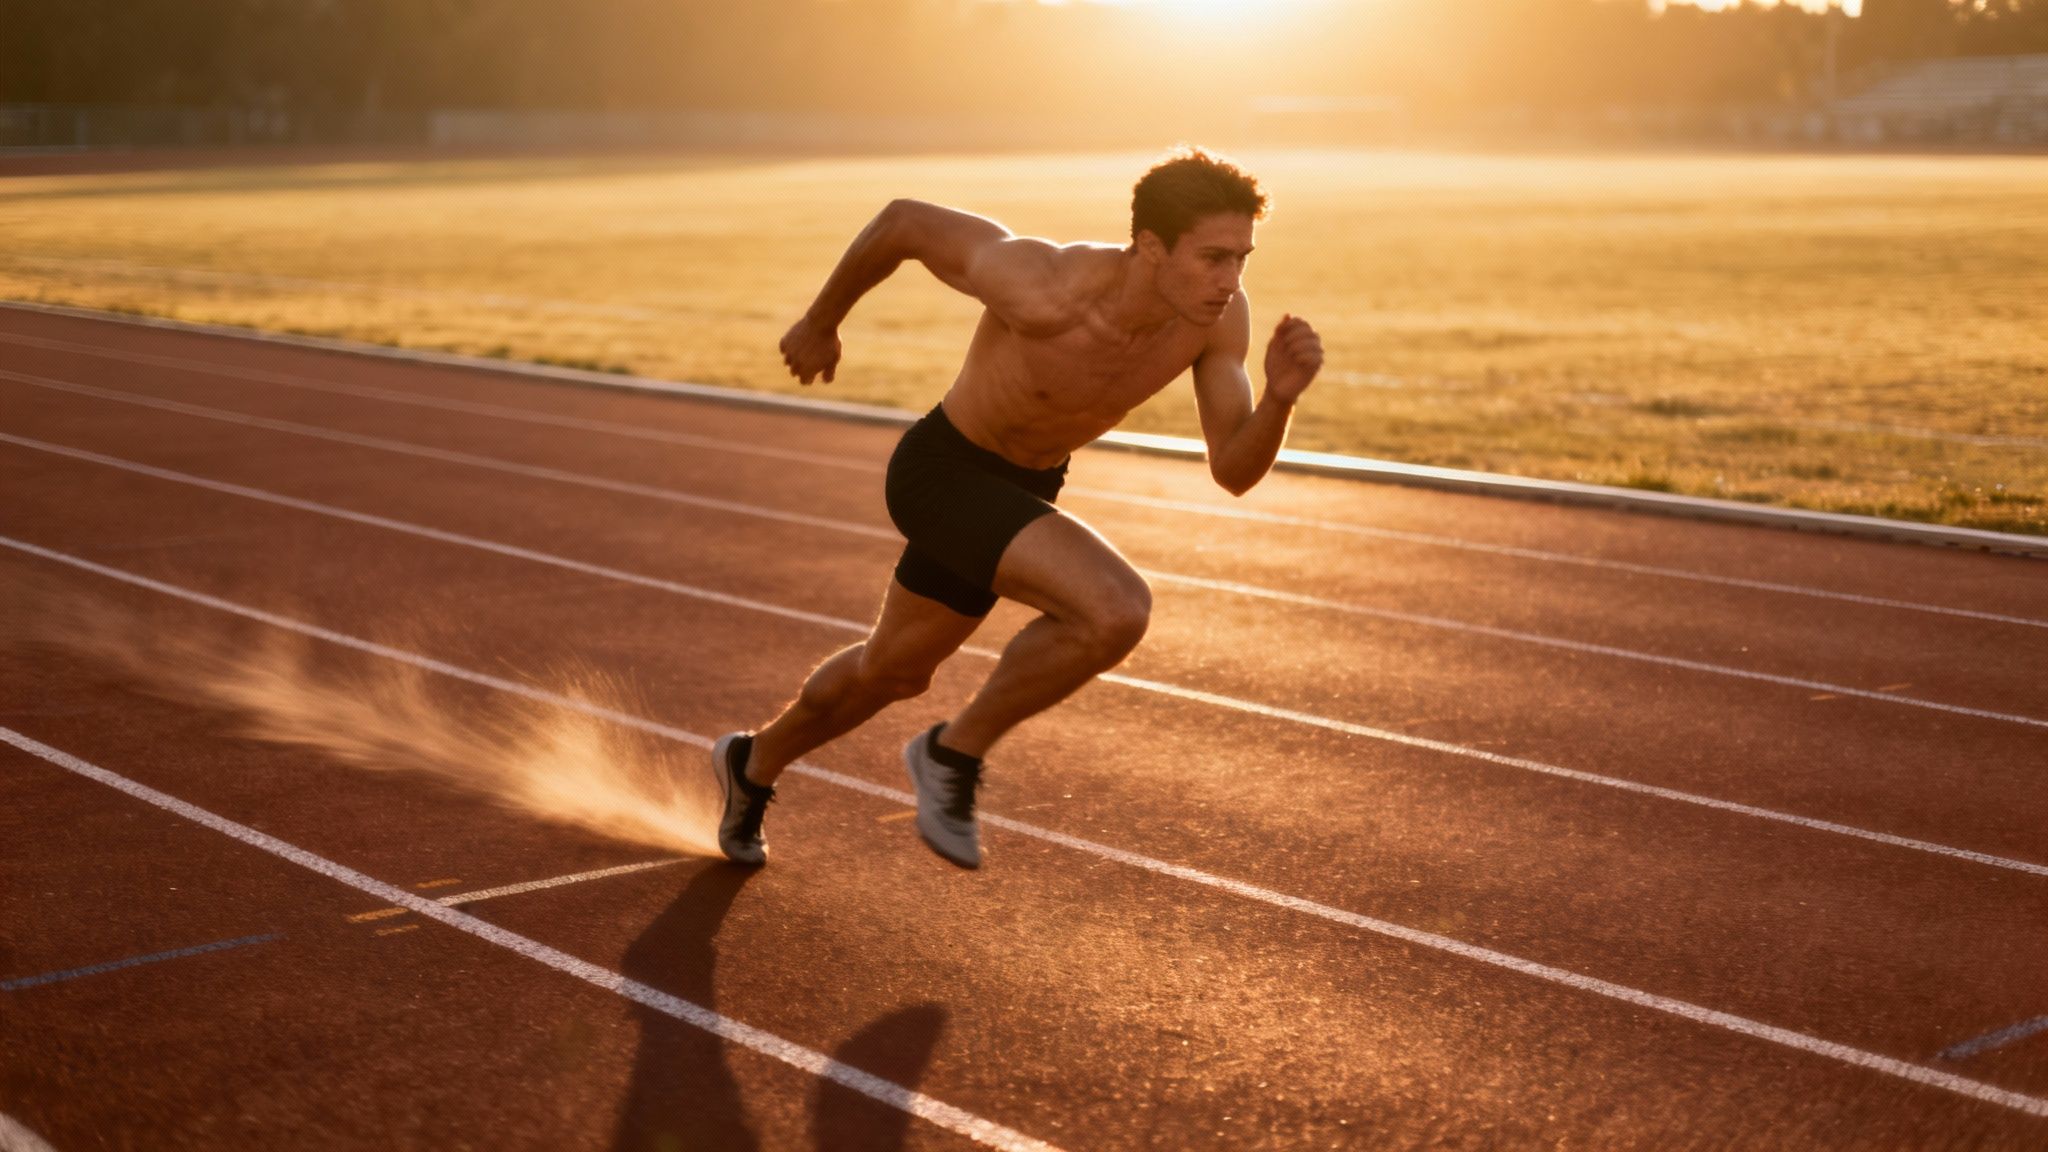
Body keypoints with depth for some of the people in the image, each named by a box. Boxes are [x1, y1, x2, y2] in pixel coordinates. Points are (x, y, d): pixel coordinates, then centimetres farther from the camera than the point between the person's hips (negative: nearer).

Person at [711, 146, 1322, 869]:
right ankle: (954, 755, -4)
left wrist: (1281, 397, -35)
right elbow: (904, 221, -19)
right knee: (1116, 611, -28)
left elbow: (1234, 471, -14)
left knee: (893, 673, 26)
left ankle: (755, 765, 54)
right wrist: (819, 323, -3)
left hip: (1021, 487, 7)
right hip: (942, 475, -7)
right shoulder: (1044, 290, -35)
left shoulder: (1220, 311, -19)